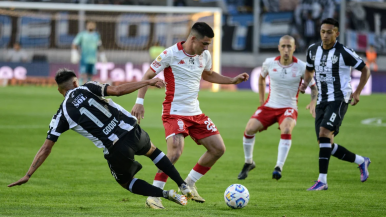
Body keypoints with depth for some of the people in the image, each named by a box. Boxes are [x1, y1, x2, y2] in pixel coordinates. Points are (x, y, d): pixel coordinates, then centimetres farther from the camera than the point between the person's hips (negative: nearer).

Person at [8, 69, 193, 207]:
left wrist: (28, 175, 10)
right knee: (152, 151, 36)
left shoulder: (62, 115, 6)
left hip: (115, 150, -2)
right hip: (133, 131, 2)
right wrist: (148, 82, -1)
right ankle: (184, 187, 28)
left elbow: (46, 147, 5)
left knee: (126, 182, 26)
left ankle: (165, 194, 5)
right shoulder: (87, 88, 5)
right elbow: (117, 90, -7)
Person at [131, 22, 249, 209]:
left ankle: (189, 184, 22)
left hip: (195, 112, 8)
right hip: (174, 113, -8)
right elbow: (148, 76, -8)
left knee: (218, 149, 7)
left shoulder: (204, 56, 5)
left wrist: (232, 80, 17)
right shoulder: (170, 54, -15)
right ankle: (153, 196, -16)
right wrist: (139, 102, -17)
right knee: (175, 151, -26)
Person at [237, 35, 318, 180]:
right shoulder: (269, 63, -2)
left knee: (286, 130, -35)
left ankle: (279, 167, -32)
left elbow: (313, 86, 4)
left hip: (289, 108, -2)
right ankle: (248, 163, 7)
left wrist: (313, 104, -13)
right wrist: (261, 100, 15)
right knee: (249, 129, -17)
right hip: (270, 106, 3)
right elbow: (261, 77, 20)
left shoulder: (301, 67, -8)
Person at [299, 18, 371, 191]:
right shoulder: (313, 50, 7)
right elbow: (309, 69, 26)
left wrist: (357, 92, -7)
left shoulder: (344, 53, -10)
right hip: (322, 101, 7)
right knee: (326, 145, 4)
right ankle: (361, 161, 25)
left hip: (339, 99, -7)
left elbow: (365, 70, 0)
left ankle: (322, 180, -26)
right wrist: (305, 83, 6)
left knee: (324, 133, -25)